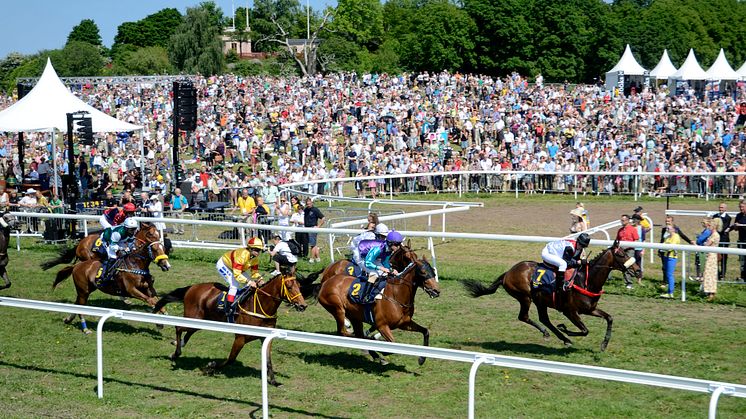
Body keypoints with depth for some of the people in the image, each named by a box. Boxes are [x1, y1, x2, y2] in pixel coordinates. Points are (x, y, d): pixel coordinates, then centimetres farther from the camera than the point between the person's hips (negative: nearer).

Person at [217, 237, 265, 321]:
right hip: (223, 265, -9)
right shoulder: (242, 255, -38)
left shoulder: (255, 258, -12)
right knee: (234, 285, -25)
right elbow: (237, 274, -41)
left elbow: (255, 272, -2)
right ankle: (229, 310, -24)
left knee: (249, 285, 1)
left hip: (235, 268, 9)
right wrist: (249, 282, -44)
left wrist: (259, 279, -23)